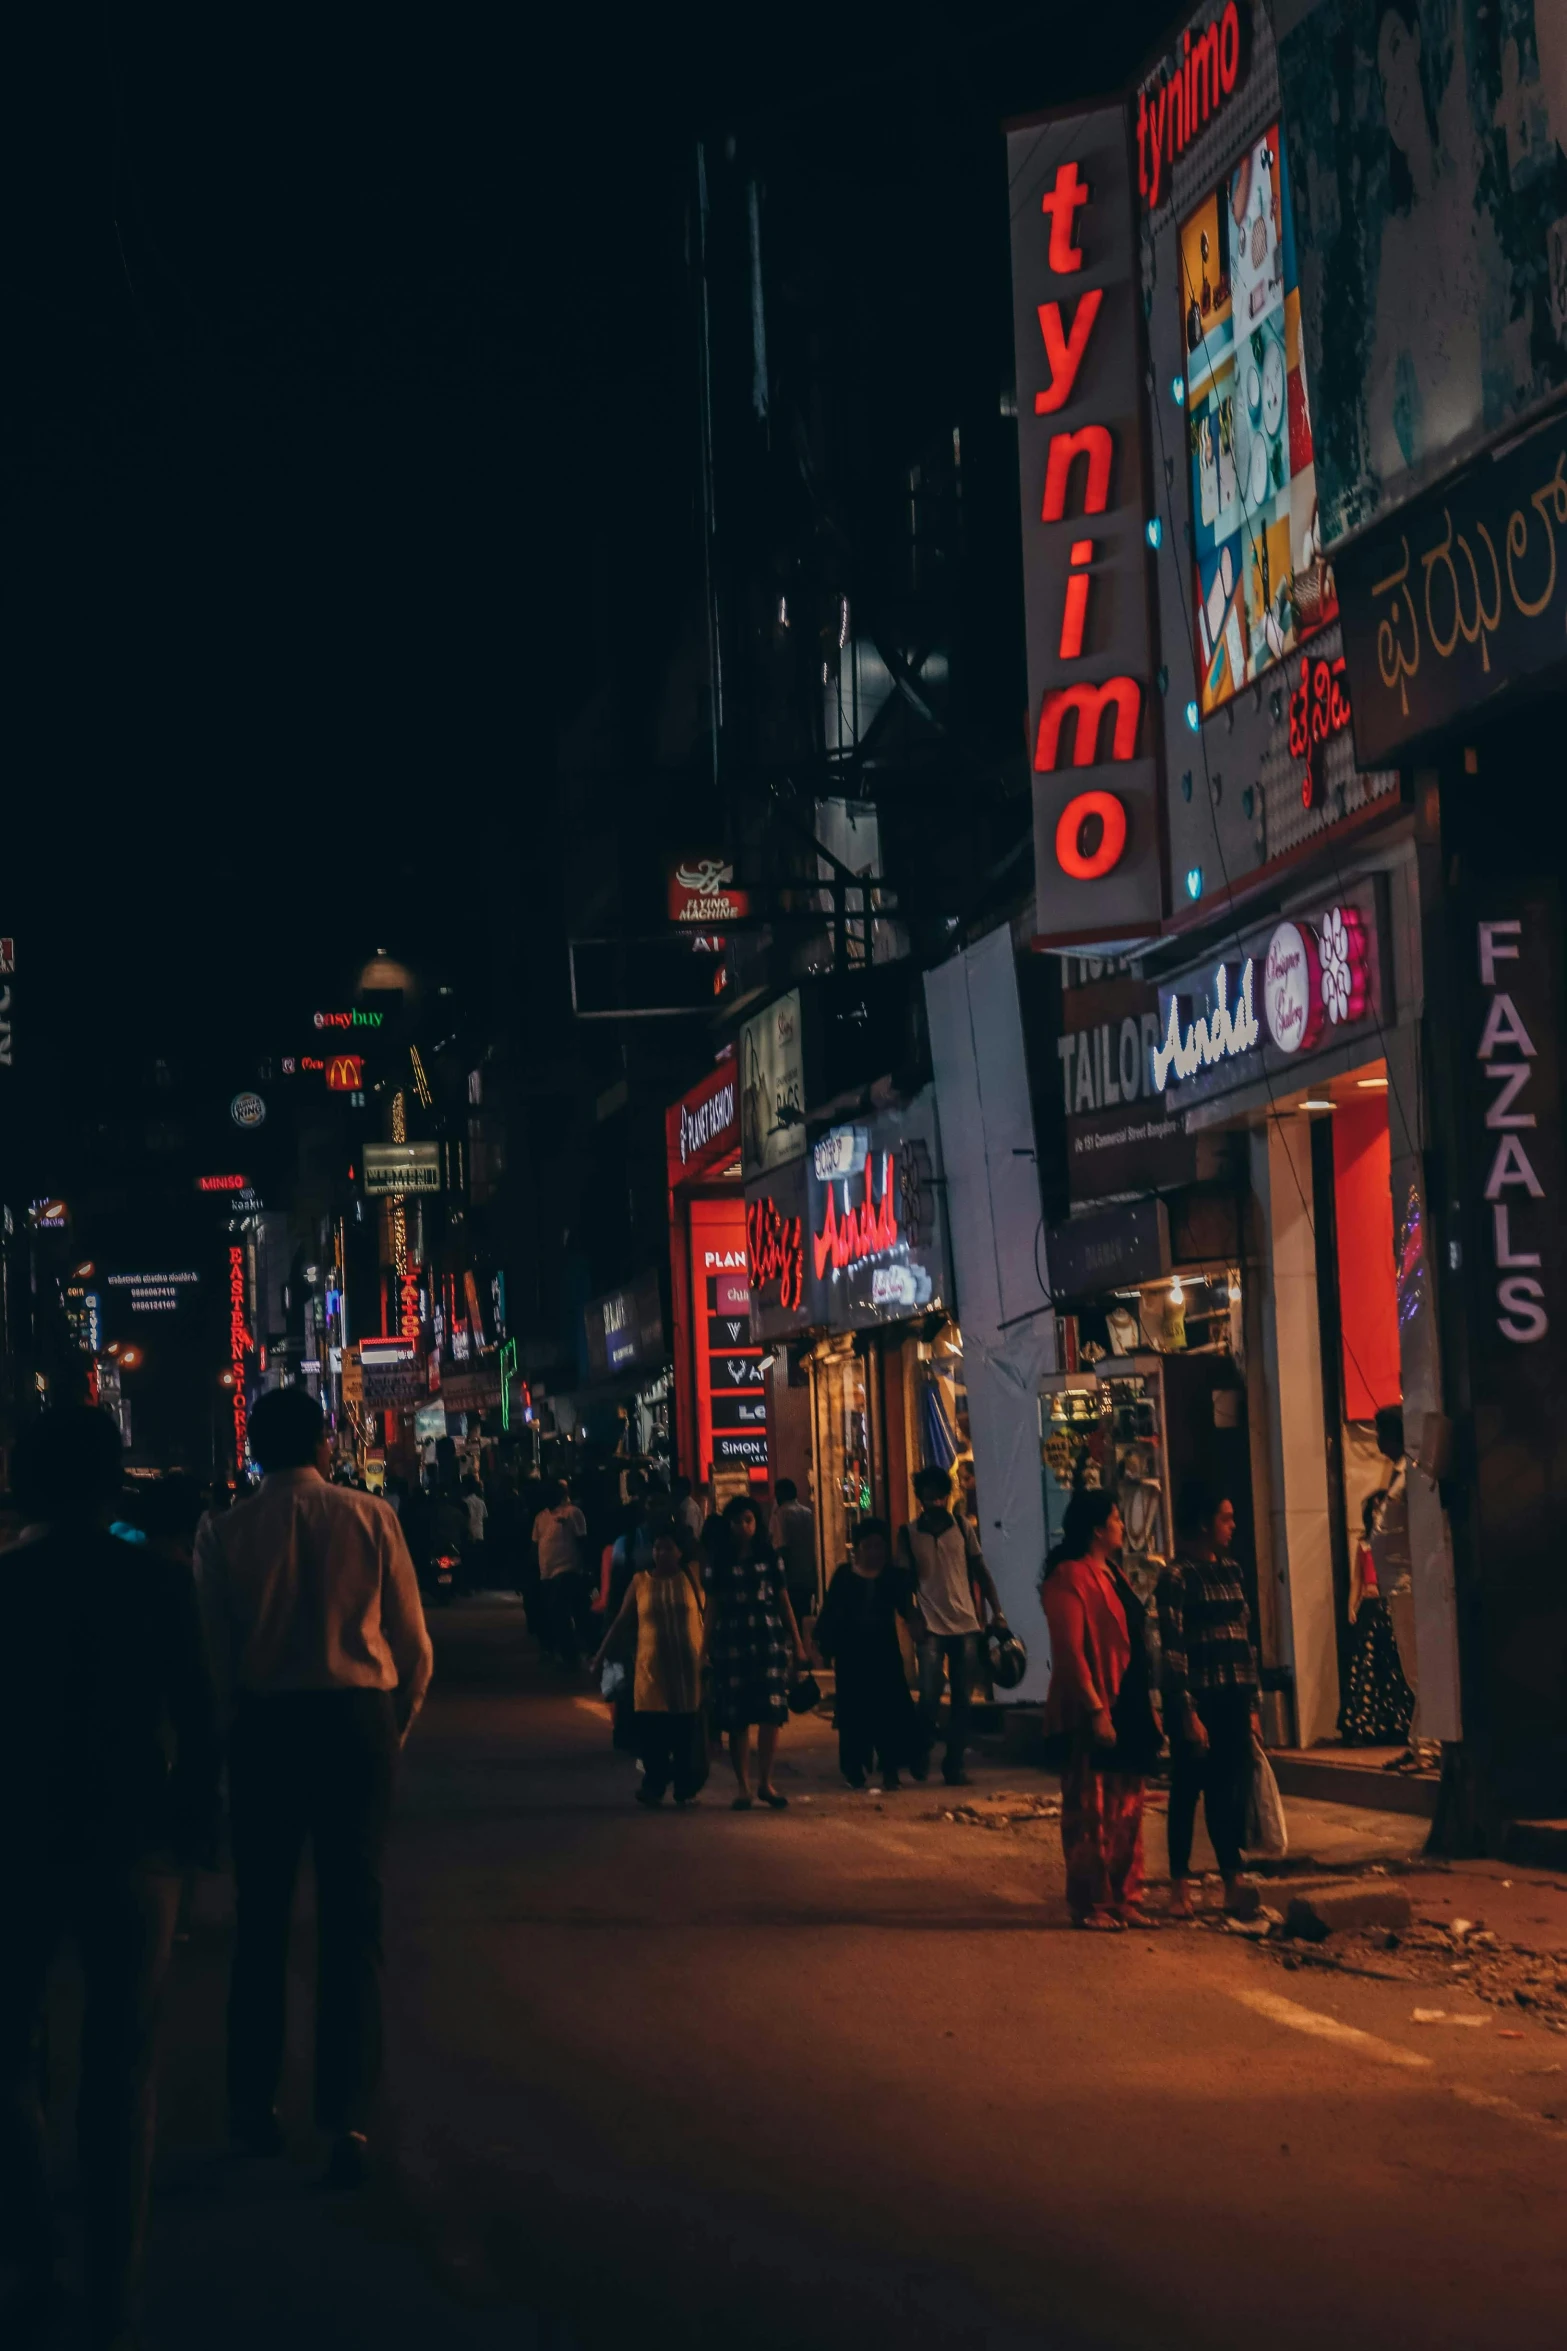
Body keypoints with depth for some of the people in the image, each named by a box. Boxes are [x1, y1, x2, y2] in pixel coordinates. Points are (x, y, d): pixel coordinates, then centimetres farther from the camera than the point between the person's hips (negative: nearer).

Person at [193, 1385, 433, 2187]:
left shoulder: (223, 1533, -3)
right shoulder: (369, 1519, -2)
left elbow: (213, 1651, -2)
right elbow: (414, 1645, 0)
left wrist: (229, 1725, 13)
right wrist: (394, 1729, 13)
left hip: (263, 1723, 1)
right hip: (356, 1717, 0)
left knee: (262, 1917, 13)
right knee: (351, 1917, 3)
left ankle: (253, 2105, 22)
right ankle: (348, 2115, -2)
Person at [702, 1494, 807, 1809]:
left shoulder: (768, 1556, 8)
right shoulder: (718, 1561, 5)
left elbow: (783, 1600, 9)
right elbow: (712, 1607, 6)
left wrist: (797, 1642, 8)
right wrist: (707, 1649, 2)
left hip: (770, 1640, 1)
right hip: (732, 1643, -1)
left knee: (771, 1713, -7)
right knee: (737, 1718, 0)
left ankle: (765, 1782, 3)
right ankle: (743, 1787, 9)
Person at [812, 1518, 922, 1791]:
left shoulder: (893, 1576, 6)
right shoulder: (844, 1575, 1)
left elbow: (906, 1609, 8)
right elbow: (830, 1612, 1)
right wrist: (826, 1645, -4)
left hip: (884, 1650, 1)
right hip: (852, 1653, -1)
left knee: (890, 1708, -4)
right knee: (855, 1710, 2)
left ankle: (890, 1769, 2)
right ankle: (854, 1768, 13)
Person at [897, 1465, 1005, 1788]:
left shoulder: (964, 1528, 5)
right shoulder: (909, 1535, 3)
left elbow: (981, 1571, 7)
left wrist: (996, 1611, 0)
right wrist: (912, 1619, -6)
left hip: (966, 1624, 2)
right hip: (931, 1627, -2)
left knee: (963, 1699, 3)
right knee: (929, 1696, -9)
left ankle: (954, 1763, 13)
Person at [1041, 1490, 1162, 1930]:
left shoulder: (1111, 1574, 17)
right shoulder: (1071, 1576, -13)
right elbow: (1070, 1650, -18)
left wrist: (1147, 1706, 17)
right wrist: (1095, 1710, -22)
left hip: (1128, 1709, 9)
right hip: (1094, 1715, -9)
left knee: (1127, 1810, 12)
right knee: (1092, 1811, -3)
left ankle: (1124, 1898, 18)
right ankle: (1090, 1904, 4)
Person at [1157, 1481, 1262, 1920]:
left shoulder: (1230, 1570, 12)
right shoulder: (1176, 1577, -9)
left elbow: (1246, 1639, 15)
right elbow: (1172, 1649, -12)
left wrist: (1252, 1704, 13)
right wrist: (1187, 1713, -16)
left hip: (1233, 1700, 6)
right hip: (1197, 1699, -6)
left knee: (1231, 1793, 4)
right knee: (1188, 1791, 2)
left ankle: (1233, 1883, 6)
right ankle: (1180, 1885, 10)